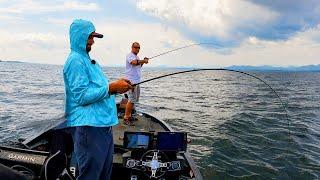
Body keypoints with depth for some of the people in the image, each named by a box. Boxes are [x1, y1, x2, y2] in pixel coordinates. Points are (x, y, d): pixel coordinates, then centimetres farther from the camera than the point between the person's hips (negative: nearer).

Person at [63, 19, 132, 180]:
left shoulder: (88, 60, 21)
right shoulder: (75, 60, -10)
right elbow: (81, 96, -20)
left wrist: (116, 87, 8)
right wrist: (112, 87, -17)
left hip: (103, 124, 10)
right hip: (89, 126, -10)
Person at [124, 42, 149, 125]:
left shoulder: (136, 56, 20)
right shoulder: (130, 55, -9)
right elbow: (134, 62, -29)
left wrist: (143, 62, 11)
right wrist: (144, 60, -14)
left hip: (137, 81, 10)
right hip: (131, 81, -10)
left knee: (134, 100, 14)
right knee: (131, 100, -12)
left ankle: (129, 115, 24)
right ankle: (126, 118, -8)